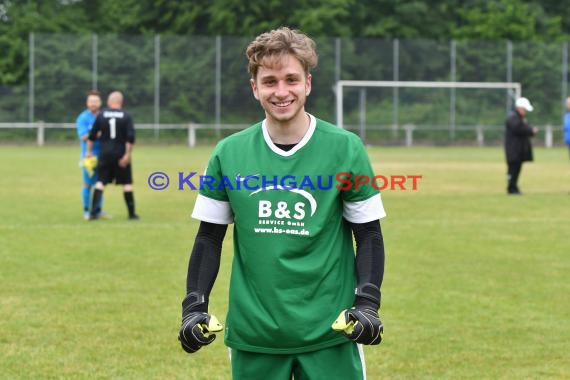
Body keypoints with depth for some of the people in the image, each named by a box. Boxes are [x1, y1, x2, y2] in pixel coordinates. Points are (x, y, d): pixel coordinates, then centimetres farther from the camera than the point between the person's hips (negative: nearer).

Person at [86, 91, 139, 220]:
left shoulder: (101, 115, 2)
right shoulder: (126, 116, -2)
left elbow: (92, 136, 3)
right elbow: (130, 137, -12)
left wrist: (89, 151, 13)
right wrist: (127, 154, -11)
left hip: (105, 155, 1)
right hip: (121, 155, -1)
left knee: (100, 182, 4)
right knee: (127, 183, 8)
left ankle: (94, 212, -8)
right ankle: (131, 213, 11)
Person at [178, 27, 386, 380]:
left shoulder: (345, 148, -3)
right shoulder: (229, 153, 2)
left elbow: (369, 235, 2)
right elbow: (209, 238, 9)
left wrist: (368, 304, -10)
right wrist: (195, 306, 0)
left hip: (329, 333, -2)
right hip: (252, 335, 2)